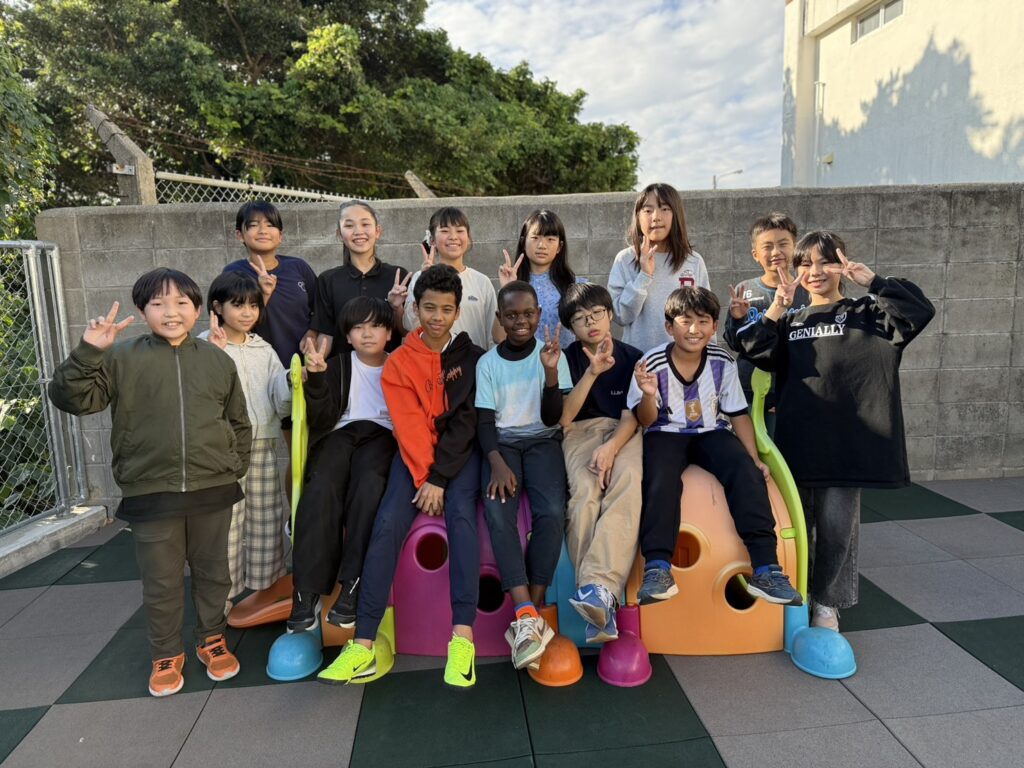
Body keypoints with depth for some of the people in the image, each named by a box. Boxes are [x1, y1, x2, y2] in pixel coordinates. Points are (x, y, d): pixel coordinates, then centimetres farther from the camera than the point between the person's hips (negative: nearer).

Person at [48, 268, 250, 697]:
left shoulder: (218, 361, 5)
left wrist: (235, 467, 5)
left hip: (213, 491, 2)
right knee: (161, 583, 12)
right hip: (150, 495, -1)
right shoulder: (121, 358, -2)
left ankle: (212, 640, 37)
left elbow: (239, 422, 12)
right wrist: (88, 352, -20)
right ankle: (166, 655, 32)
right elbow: (72, 398, -8)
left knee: (212, 573, 16)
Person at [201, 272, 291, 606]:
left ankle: (265, 589, 24)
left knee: (266, 519, 10)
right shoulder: (205, 345, -1)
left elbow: (283, 405, 7)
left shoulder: (264, 350, 12)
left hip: (263, 444, 5)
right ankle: (223, 597, 11)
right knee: (226, 522, -3)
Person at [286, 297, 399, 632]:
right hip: (341, 433, 1)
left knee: (368, 485, -34)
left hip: (382, 435, -1)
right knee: (321, 489, -30)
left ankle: (352, 586, -34)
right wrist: (316, 377, -11)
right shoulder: (337, 366, 16)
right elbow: (320, 419, 4)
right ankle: (307, 592, -29)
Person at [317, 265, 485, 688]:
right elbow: (410, 426, -6)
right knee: (387, 524, -20)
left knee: (461, 514, -29)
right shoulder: (399, 362, 4)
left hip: (460, 453, -1)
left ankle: (463, 638, -29)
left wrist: (439, 479, -16)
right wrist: (424, 478, -18)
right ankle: (364, 645, -20)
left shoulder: (473, 357, 1)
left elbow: (466, 422, -8)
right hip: (415, 454, 1)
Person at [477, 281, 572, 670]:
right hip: (502, 442, 1)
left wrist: (551, 372, -20)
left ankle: (531, 613, -17)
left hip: (542, 441, 0)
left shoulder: (551, 354, 3)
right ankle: (527, 614, -29)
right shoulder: (488, 362, 5)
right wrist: (497, 462, -20)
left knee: (552, 512, -29)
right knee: (497, 511, -29)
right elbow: (485, 421, -2)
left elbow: (552, 418, -4)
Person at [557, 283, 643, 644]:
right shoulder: (566, 359, 9)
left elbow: (631, 417, -1)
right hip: (581, 432, 0)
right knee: (584, 490, -35)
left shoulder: (632, 357, 10)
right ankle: (603, 598, -41)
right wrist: (592, 373, -14)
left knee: (628, 481, -37)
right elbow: (563, 418, -3)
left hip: (623, 433, 0)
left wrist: (611, 447, -23)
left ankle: (598, 587, -50)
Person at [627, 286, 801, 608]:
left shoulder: (722, 362, -3)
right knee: (661, 478, -33)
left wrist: (754, 458, -4)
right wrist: (649, 395, -30)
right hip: (666, 434, -2)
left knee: (747, 473, -24)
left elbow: (738, 414, 5)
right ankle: (657, 567, -34)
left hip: (711, 432, 3)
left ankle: (765, 567, -22)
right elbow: (646, 421, -7)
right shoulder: (653, 363, -11)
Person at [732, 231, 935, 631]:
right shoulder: (790, 323, 14)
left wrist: (871, 281, -12)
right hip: (797, 436, 3)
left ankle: (827, 602, 20)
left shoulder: (866, 314, 7)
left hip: (847, 437, -2)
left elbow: (919, 311, -10)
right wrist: (776, 310, -9)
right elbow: (756, 352, -1)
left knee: (837, 523, 1)